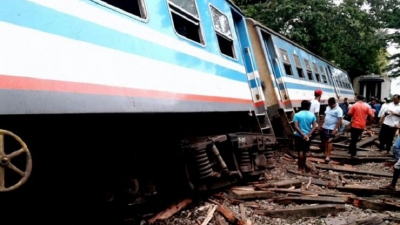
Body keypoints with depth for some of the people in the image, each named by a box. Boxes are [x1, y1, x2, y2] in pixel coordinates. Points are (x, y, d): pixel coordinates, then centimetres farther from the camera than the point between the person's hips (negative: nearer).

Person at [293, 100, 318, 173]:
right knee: (305, 152, 13)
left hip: (299, 136, -2)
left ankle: (300, 167, 7)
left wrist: (303, 135, -14)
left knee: (300, 151, 3)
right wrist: (308, 135, -13)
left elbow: (296, 127, -16)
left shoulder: (297, 115, -8)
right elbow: (314, 127, -8)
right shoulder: (312, 115, -2)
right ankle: (303, 167, 23)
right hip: (308, 136, 2)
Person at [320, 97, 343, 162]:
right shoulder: (328, 107, 8)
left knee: (329, 141, -11)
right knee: (323, 140, 14)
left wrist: (335, 129, -23)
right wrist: (321, 125, 14)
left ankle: (328, 156, -9)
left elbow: (339, 121, -18)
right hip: (324, 127, 7)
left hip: (331, 129, -7)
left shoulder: (338, 110, -14)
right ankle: (325, 152, 34)